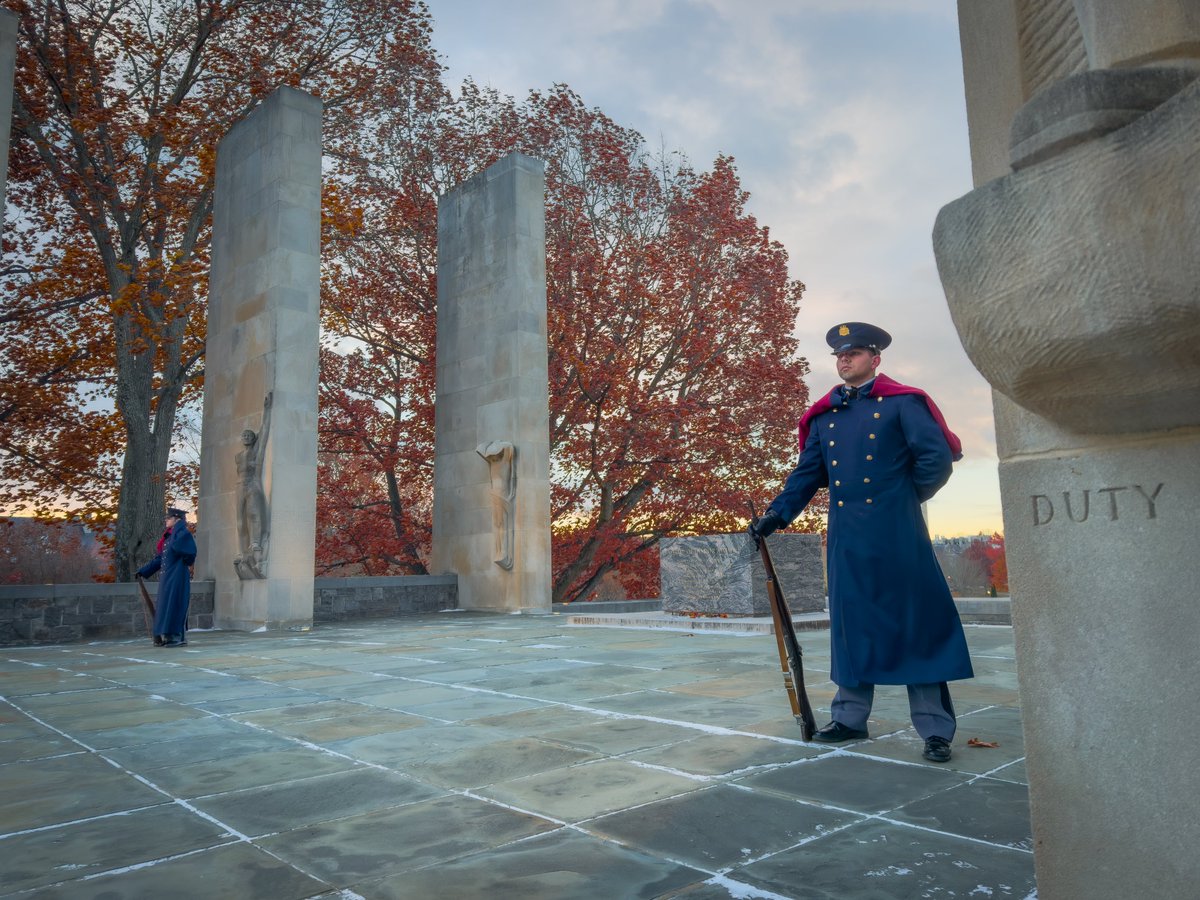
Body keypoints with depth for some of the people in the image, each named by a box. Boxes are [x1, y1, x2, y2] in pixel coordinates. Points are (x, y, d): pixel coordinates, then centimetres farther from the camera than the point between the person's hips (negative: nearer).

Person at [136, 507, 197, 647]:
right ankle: (168, 636, 14)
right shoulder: (168, 537, 18)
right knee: (165, 606, 9)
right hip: (166, 577, 9)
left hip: (177, 576, -9)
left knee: (175, 604, -9)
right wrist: (143, 571, 24)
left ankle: (178, 637, -5)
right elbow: (159, 558, 23)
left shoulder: (182, 534, -8)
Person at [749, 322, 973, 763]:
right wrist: (775, 514, 6)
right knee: (850, 624, 10)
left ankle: (935, 729, 9)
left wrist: (905, 497, 3)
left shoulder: (902, 403, -1)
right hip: (846, 538, 5)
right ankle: (850, 717, 21)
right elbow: (807, 473, 14)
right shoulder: (824, 415, 14)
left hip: (896, 533, -5)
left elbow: (937, 458, -6)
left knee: (916, 624, 1)